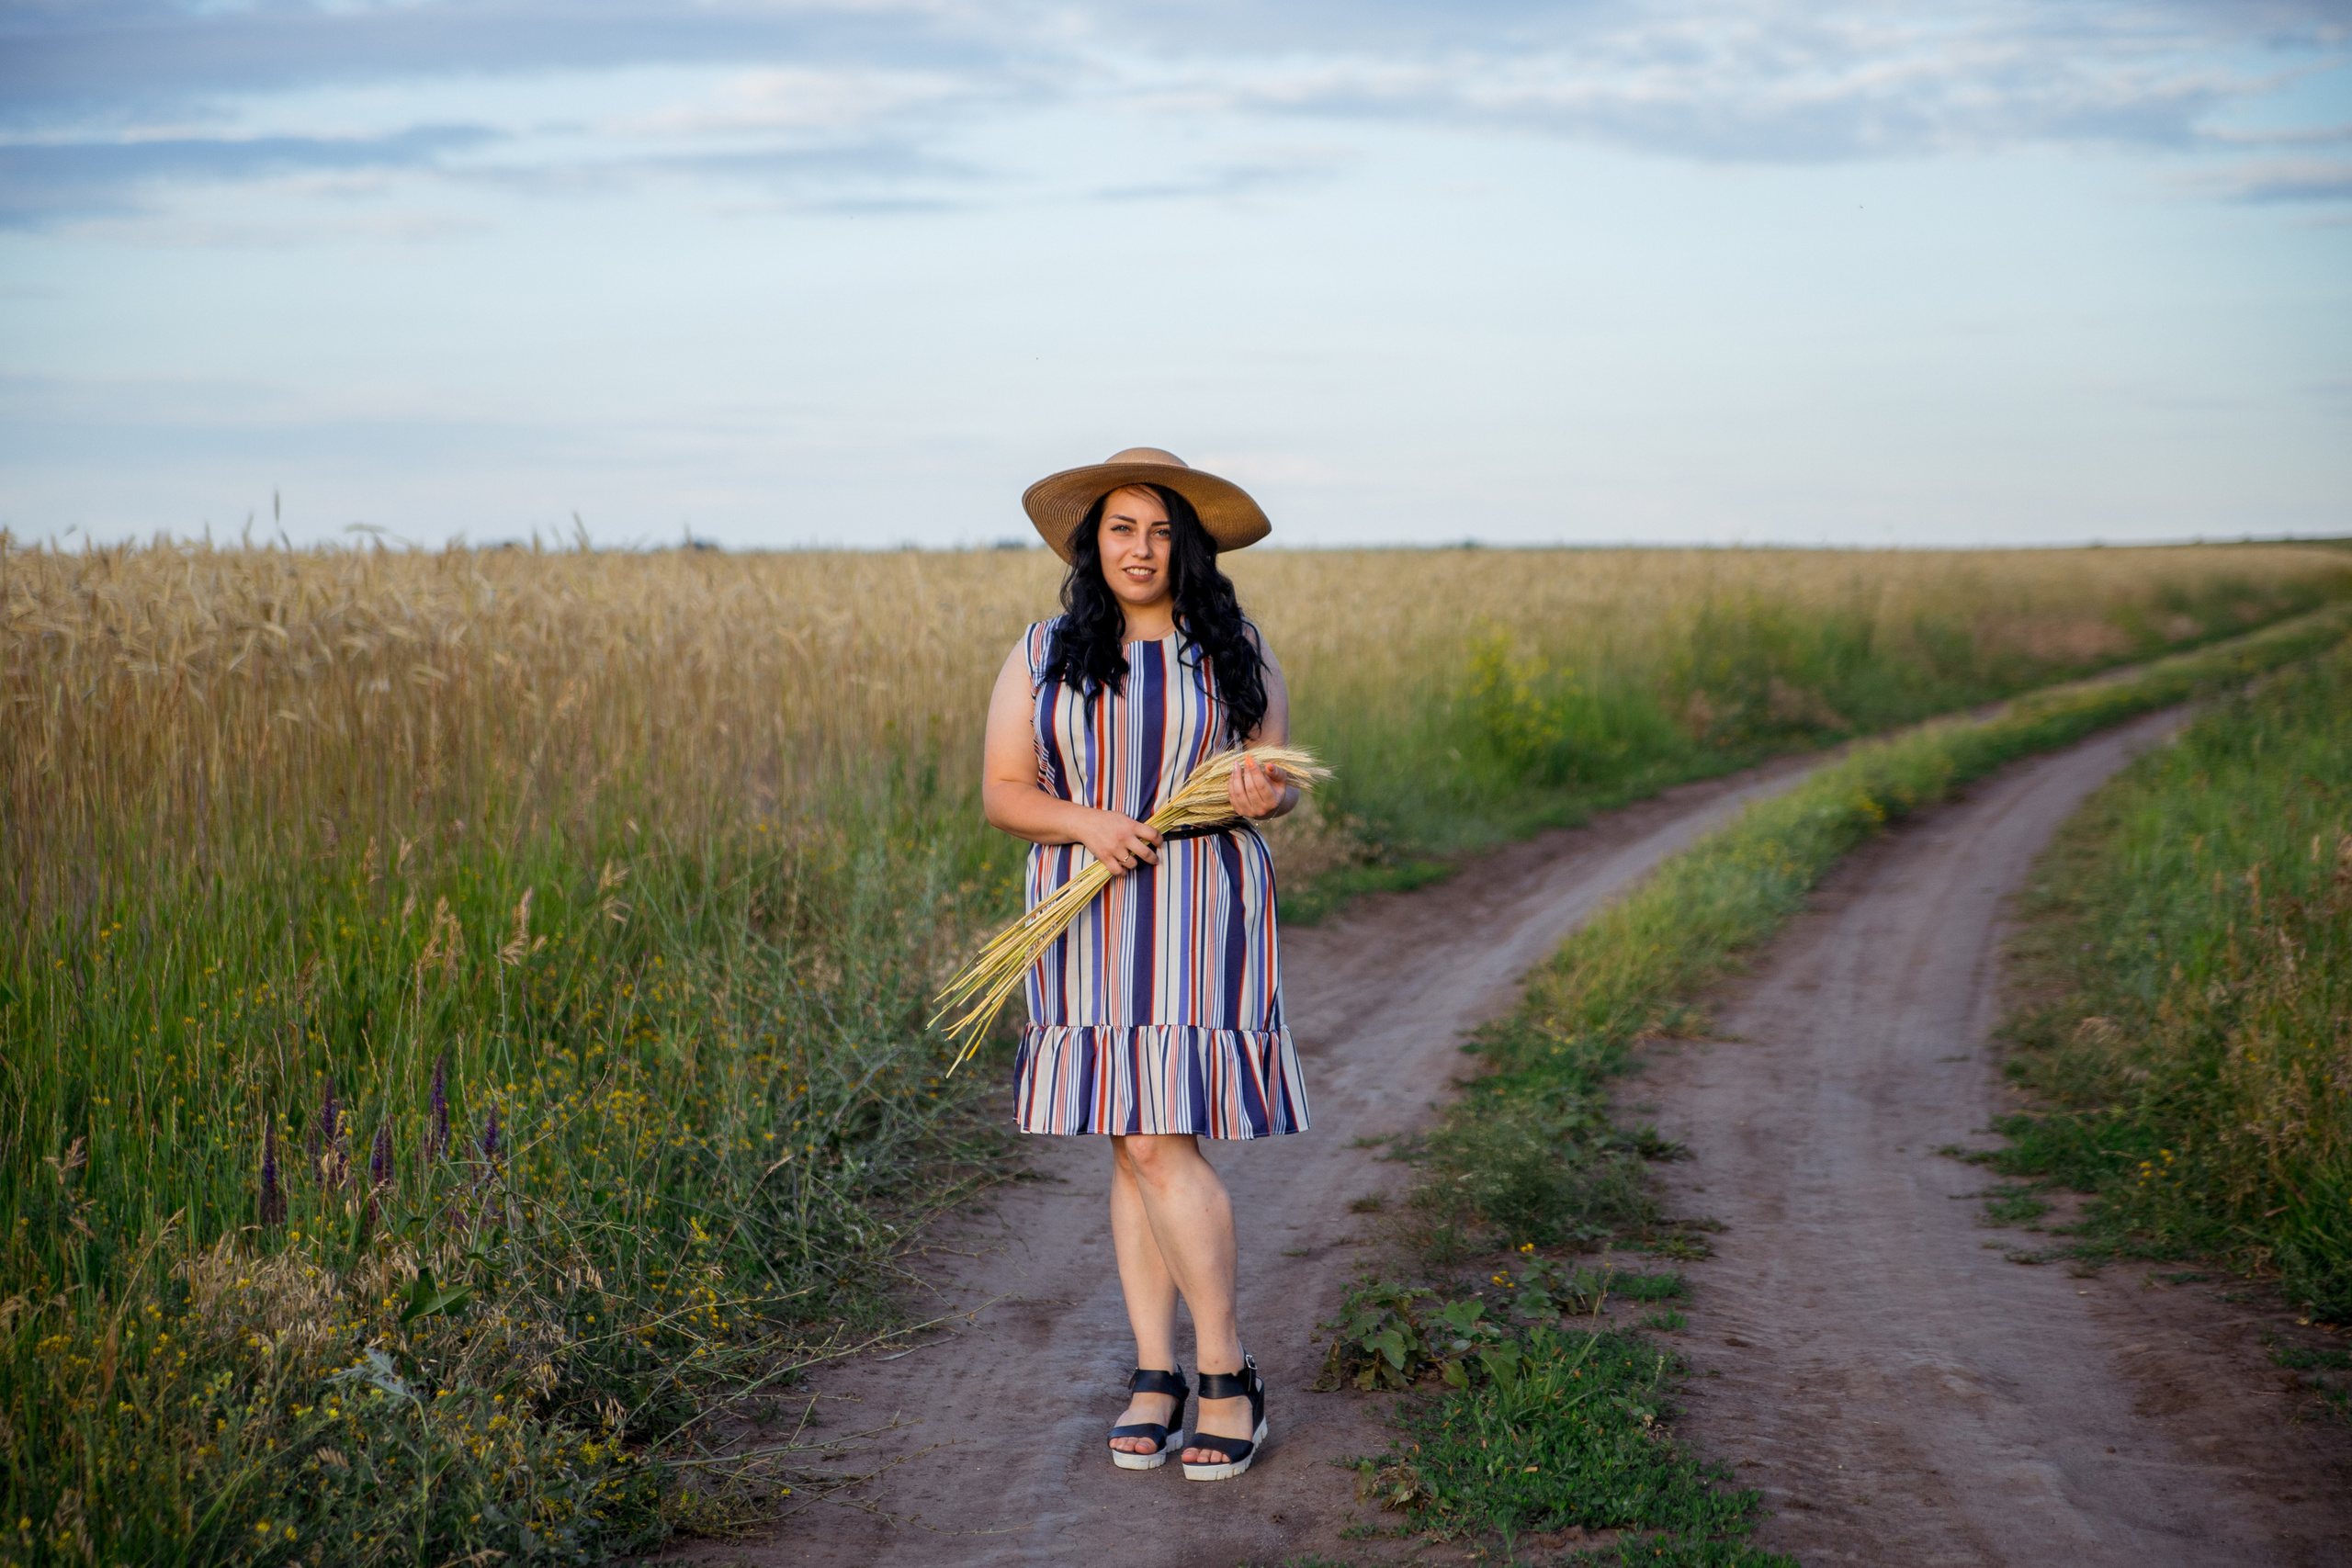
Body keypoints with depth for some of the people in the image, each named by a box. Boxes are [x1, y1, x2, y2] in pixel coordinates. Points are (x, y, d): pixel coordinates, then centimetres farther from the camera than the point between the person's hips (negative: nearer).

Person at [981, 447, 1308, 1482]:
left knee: (1161, 1144, -11)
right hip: (1091, 923, 2)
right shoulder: (1042, 657, 7)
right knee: (1131, 1148, 4)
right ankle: (1156, 1374, 13)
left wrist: (1265, 796, -15)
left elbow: (1283, 781, 9)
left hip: (1200, 921, -2)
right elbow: (1002, 792, 5)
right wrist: (1084, 821, -14)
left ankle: (1227, 1372, 2)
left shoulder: (1236, 655, 6)